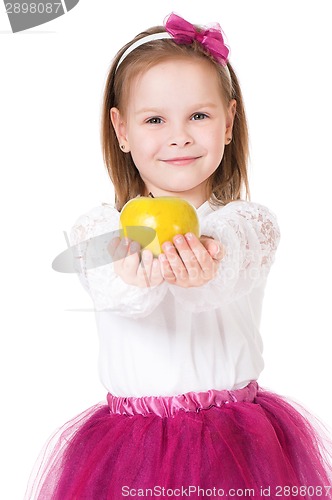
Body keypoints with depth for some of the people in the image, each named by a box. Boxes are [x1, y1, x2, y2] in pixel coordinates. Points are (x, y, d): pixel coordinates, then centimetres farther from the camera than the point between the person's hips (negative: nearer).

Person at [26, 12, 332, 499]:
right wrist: (137, 278, -46)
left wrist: (205, 272, -50)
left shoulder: (251, 223, -3)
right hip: (133, 441, 1)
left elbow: (228, 281, -26)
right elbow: (111, 292, -22)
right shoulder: (97, 229, -1)